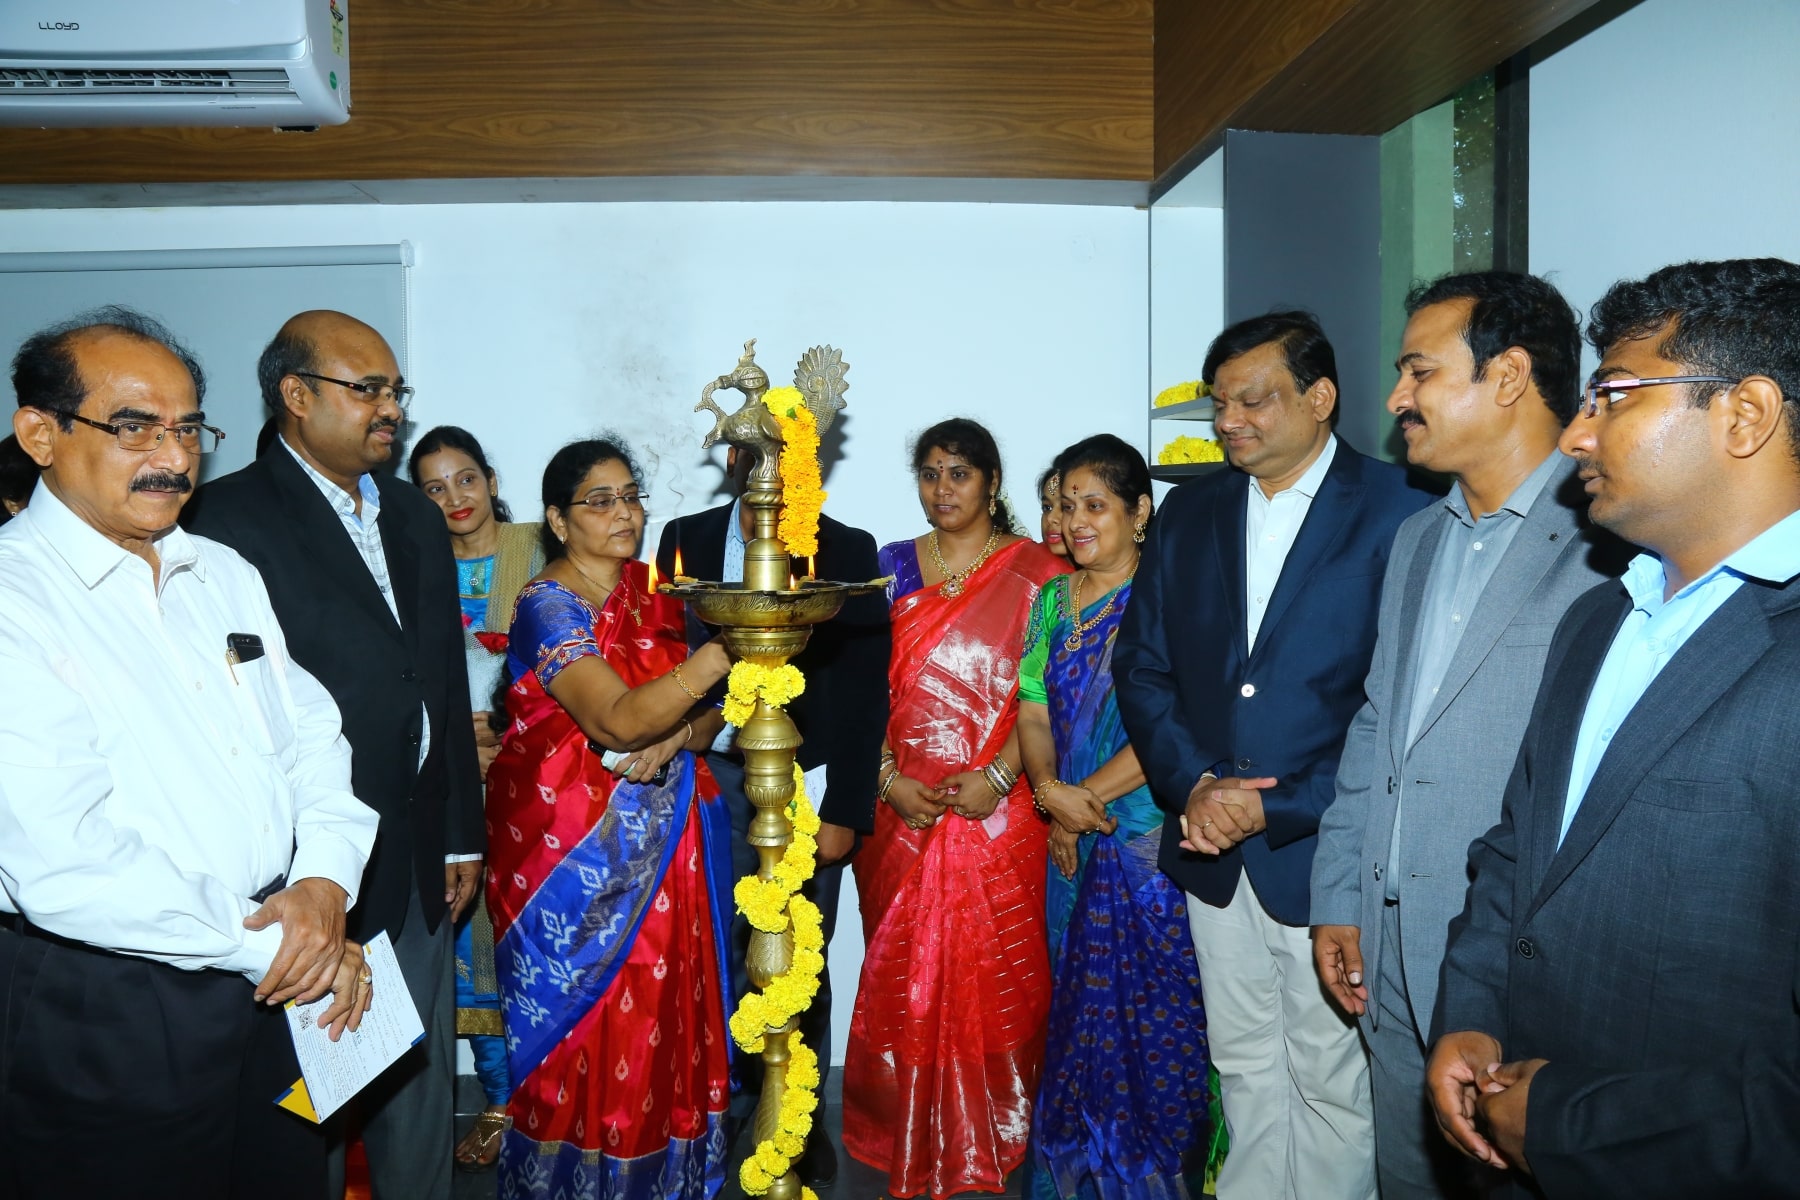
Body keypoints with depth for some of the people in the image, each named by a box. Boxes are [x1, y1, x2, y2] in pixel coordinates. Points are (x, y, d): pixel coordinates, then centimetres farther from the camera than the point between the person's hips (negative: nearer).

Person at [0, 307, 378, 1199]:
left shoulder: (226, 574, 9)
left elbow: (312, 735, 8)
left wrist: (325, 881, -10)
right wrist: (268, 947, -15)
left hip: (287, 987, 6)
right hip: (107, 1024, -6)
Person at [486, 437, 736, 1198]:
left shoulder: (656, 596, 7)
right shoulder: (548, 605, -12)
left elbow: (707, 712, 7)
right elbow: (617, 720, -26)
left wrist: (672, 738, -16)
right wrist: (721, 652, -37)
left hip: (665, 845, 5)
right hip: (576, 849, -5)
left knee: (663, 1015, 10)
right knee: (583, 1026, 4)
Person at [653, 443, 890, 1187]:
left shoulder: (850, 551, 0)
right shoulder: (686, 540, 6)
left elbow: (864, 690, -2)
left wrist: (843, 812, -6)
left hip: (809, 781, -1)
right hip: (712, 776, 2)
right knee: (718, 954, 5)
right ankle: (720, 1105, 26)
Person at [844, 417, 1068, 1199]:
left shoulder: (1035, 572, 0)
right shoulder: (891, 568, 9)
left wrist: (996, 778, -14)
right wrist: (888, 779, -7)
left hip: (997, 809, -2)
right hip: (901, 811, 3)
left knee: (997, 978, 4)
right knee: (901, 979, 9)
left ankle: (995, 1137, 24)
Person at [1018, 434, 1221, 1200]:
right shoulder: (1053, 600, 10)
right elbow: (1034, 710, 8)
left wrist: (1090, 793, -13)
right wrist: (1050, 790, -9)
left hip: (1149, 834, -5)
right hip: (1073, 841, 6)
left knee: (1153, 1007, 2)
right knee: (1079, 1007, 13)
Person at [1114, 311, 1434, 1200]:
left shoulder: (1400, 511, -10)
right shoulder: (1192, 510, 6)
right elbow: (1142, 665, 6)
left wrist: (1275, 808, -15)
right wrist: (1193, 785, -9)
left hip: (1324, 850, -4)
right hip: (1214, 849, 5)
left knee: (1334, 1083, 10)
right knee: (1245, 1068, 19)